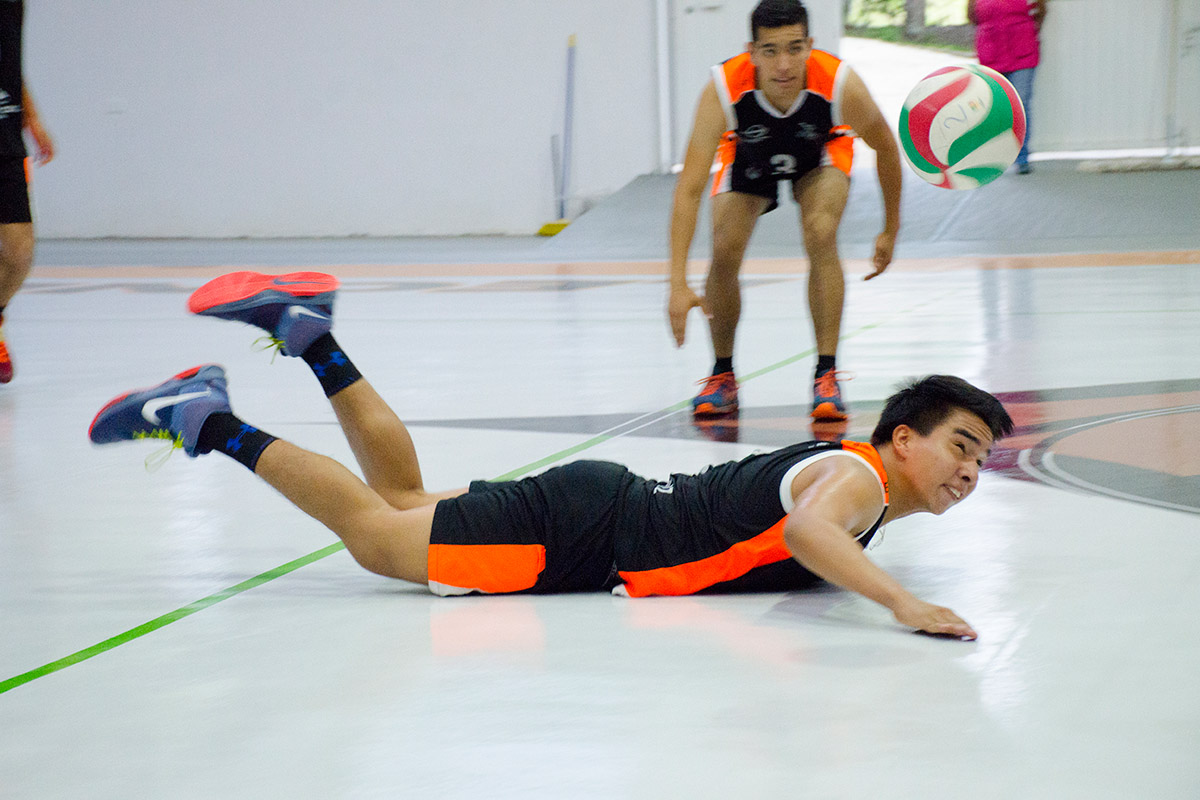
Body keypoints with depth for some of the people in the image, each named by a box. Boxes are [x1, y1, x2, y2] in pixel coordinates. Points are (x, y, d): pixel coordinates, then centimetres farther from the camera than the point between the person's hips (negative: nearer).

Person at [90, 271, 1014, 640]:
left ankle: (309, 331, 21)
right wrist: (900, 603, -47)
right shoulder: (857, 476, -17)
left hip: (609, 506, 9)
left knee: (403, 501, 20)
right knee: (379, 537, -5)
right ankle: (208, 421, 0)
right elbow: (808, 528, -40)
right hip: (585, 531, -9)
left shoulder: (843, 467, 13)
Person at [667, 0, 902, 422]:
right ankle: (723, 375, 7)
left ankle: (826, 374, -15)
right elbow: (689, 189, -40)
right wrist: (678, 284, -47)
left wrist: (891, 229, -7)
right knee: (725, 249, -16)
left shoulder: (841, 84, -38)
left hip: (820, 152, -1)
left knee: (820, 235, -25)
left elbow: (885, 147, -16)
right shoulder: (723, 89, -40)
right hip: (748, 154, 1)